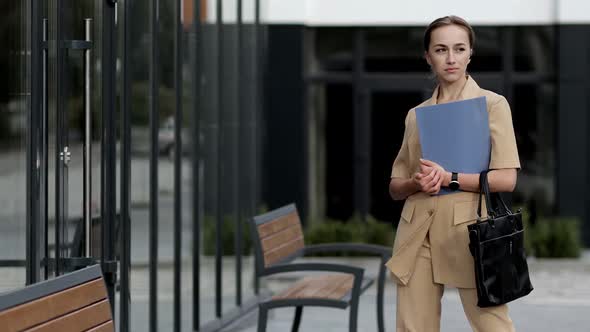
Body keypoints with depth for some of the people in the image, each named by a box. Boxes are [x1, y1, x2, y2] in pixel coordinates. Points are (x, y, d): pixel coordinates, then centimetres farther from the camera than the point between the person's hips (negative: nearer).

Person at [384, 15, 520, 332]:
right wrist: (416, 182, -7)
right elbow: (395, 186, 15)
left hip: (467, 231, -4)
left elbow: (506, 179, -6)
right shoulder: (416, 114, 14)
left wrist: (449, 178, -15)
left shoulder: (492, 104, 2)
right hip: (417, 234, 4)